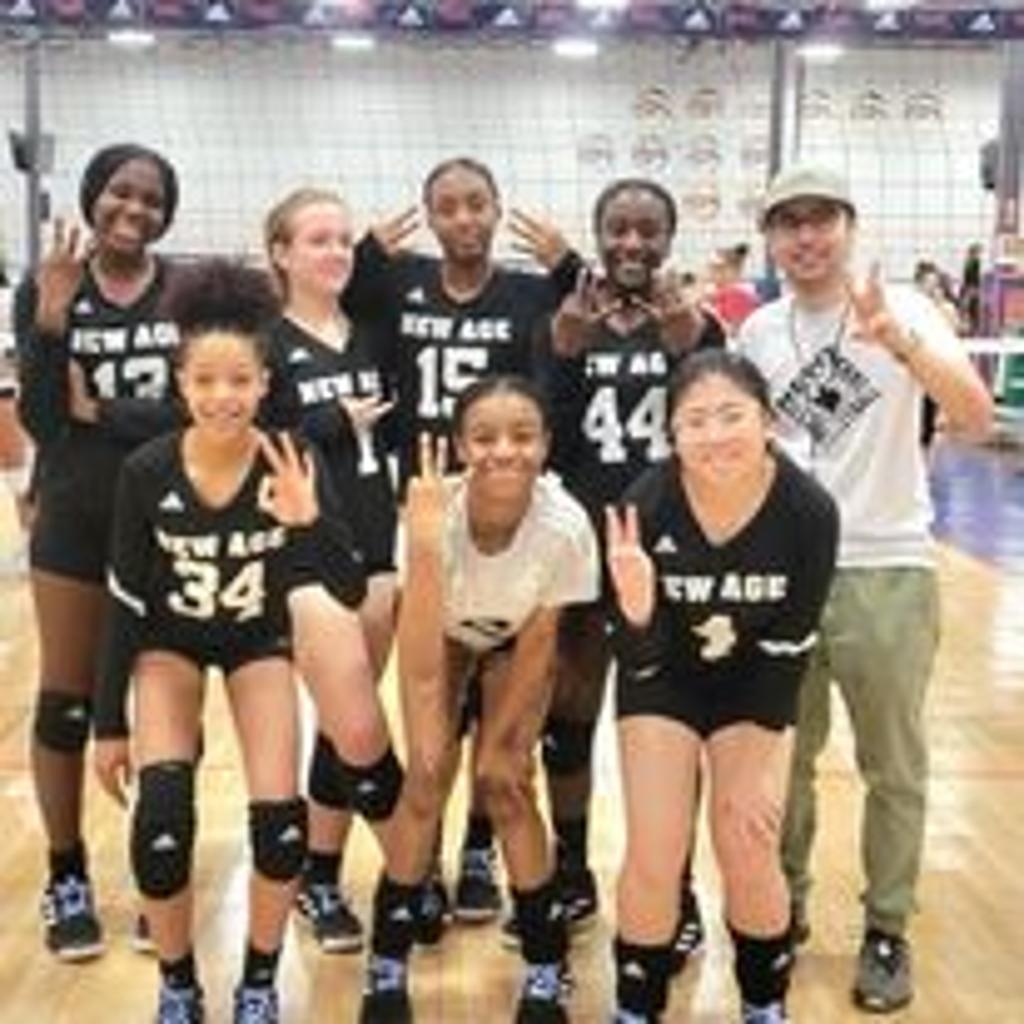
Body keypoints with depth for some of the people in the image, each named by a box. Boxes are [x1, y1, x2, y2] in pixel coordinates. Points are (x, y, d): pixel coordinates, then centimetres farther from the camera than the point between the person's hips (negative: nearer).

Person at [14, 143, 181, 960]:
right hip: (75, 524, 1)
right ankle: (67, 881, 23)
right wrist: (51, 323, -23)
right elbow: (38, 418, -10)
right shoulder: (47, 289, -3)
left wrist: (102, 412, -15)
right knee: (65, 705, 7)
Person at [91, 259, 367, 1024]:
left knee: (280, 816, -13)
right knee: (161, 810, -18)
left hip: (258, 637, 0)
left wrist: (308, 522, -43)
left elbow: (351, 594, -25)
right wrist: (111, 721, -9)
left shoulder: (292, 465, -26)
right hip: (169, 640, 0)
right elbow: (127, 605, -13)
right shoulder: (148, 472, -25)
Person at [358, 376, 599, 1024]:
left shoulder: (565, 524, -36)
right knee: (427, 783, -8)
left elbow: (537, 644, -20)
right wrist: (425, 545, -54)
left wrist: (500, 743, -10)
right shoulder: (434, 511, -38)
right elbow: (421, 664, -40)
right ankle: (387, 971, 10)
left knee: (508, 791, -8)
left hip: (516, 639, 0)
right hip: (443, 633, 0)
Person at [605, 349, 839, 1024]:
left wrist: (756, 770, -11)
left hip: (756, 686, 1)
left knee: (750, 855, -2)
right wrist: (636, 608, -46)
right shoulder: (646, 506, -30)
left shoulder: (810, 512, -27)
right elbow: (639, 660, -23)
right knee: (655, 855, -5)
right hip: (663, 678, 0)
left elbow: (788, 650, -14)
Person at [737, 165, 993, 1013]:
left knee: (893, 768, 8)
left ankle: (887, 930, 24)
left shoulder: (903, 308, -9)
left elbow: (975, 415, -23)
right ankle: (784, 905, 33)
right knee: (781, 758, 15)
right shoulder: (759, 330, 5)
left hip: (886, 571, -3)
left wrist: (898, 342, -39)